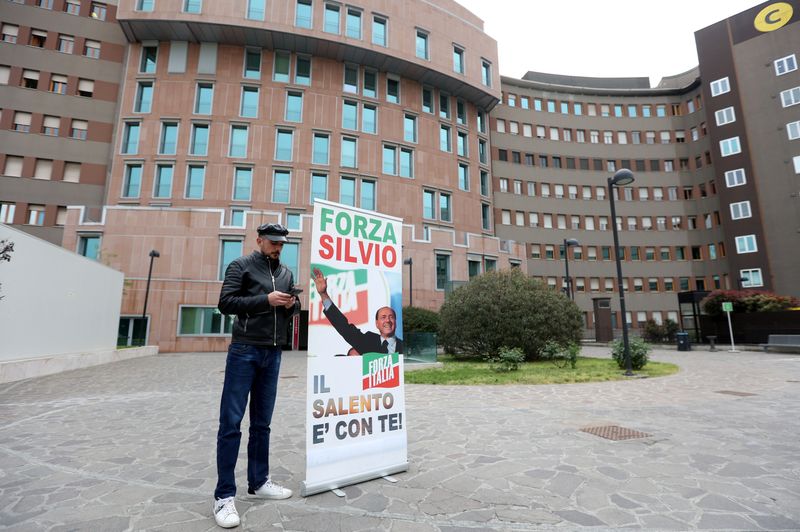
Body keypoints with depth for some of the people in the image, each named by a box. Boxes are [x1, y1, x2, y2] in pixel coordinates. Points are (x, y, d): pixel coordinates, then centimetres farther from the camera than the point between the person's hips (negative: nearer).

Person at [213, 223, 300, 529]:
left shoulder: (286, 273, 15)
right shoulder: (241, 266, 1)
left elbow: (293, 309, 18)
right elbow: (225, 303, -8)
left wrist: (292, 304, -6)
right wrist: (265, 300, -18)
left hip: (272, 354, 5)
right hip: (244, 351, -5)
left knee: (262, 423, 13)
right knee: (231, 423, -1)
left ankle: (258, 482, 25)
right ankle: (224, 496, 9)